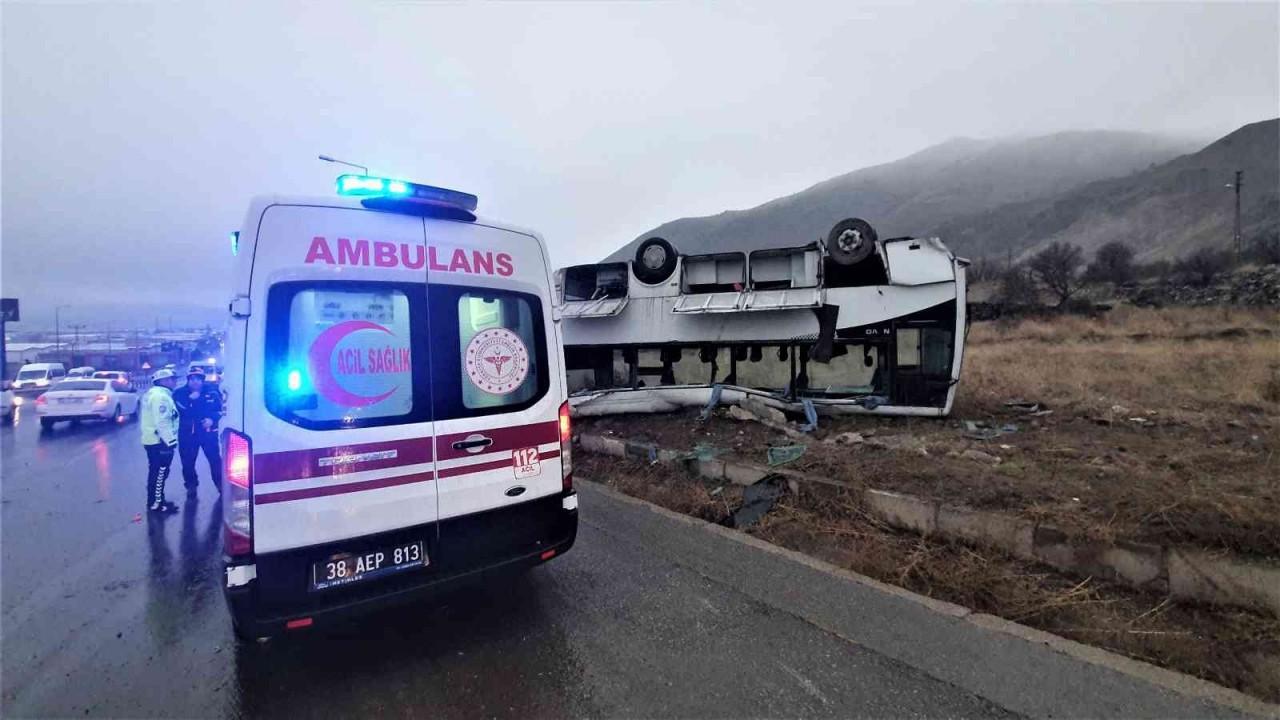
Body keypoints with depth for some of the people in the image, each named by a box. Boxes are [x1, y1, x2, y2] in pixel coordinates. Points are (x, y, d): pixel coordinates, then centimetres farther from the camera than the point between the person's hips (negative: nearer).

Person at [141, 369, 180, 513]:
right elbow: (162, 422, -25)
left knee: (155, 473, 17)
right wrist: (170, 441, -23)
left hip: (152, 439, 11)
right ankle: (156, 504, 2)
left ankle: (155, 501, 25)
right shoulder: (161, 396, -19)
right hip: (160, 441, -11)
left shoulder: (153, 393, 15)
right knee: (159, 473, -4)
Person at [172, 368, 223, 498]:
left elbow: (219, 409, 2)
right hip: (187, 433, 1)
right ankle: (191, 486, 27)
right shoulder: (180, 393, -1)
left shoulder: (211, 391, -1)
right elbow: (177, 409, -13)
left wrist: (212, 419, -16)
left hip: (208, 431, -1)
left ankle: (220, 484, 13)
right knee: (188, 461, 9)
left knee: (215, 459, -1)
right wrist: (190, 399, -23)